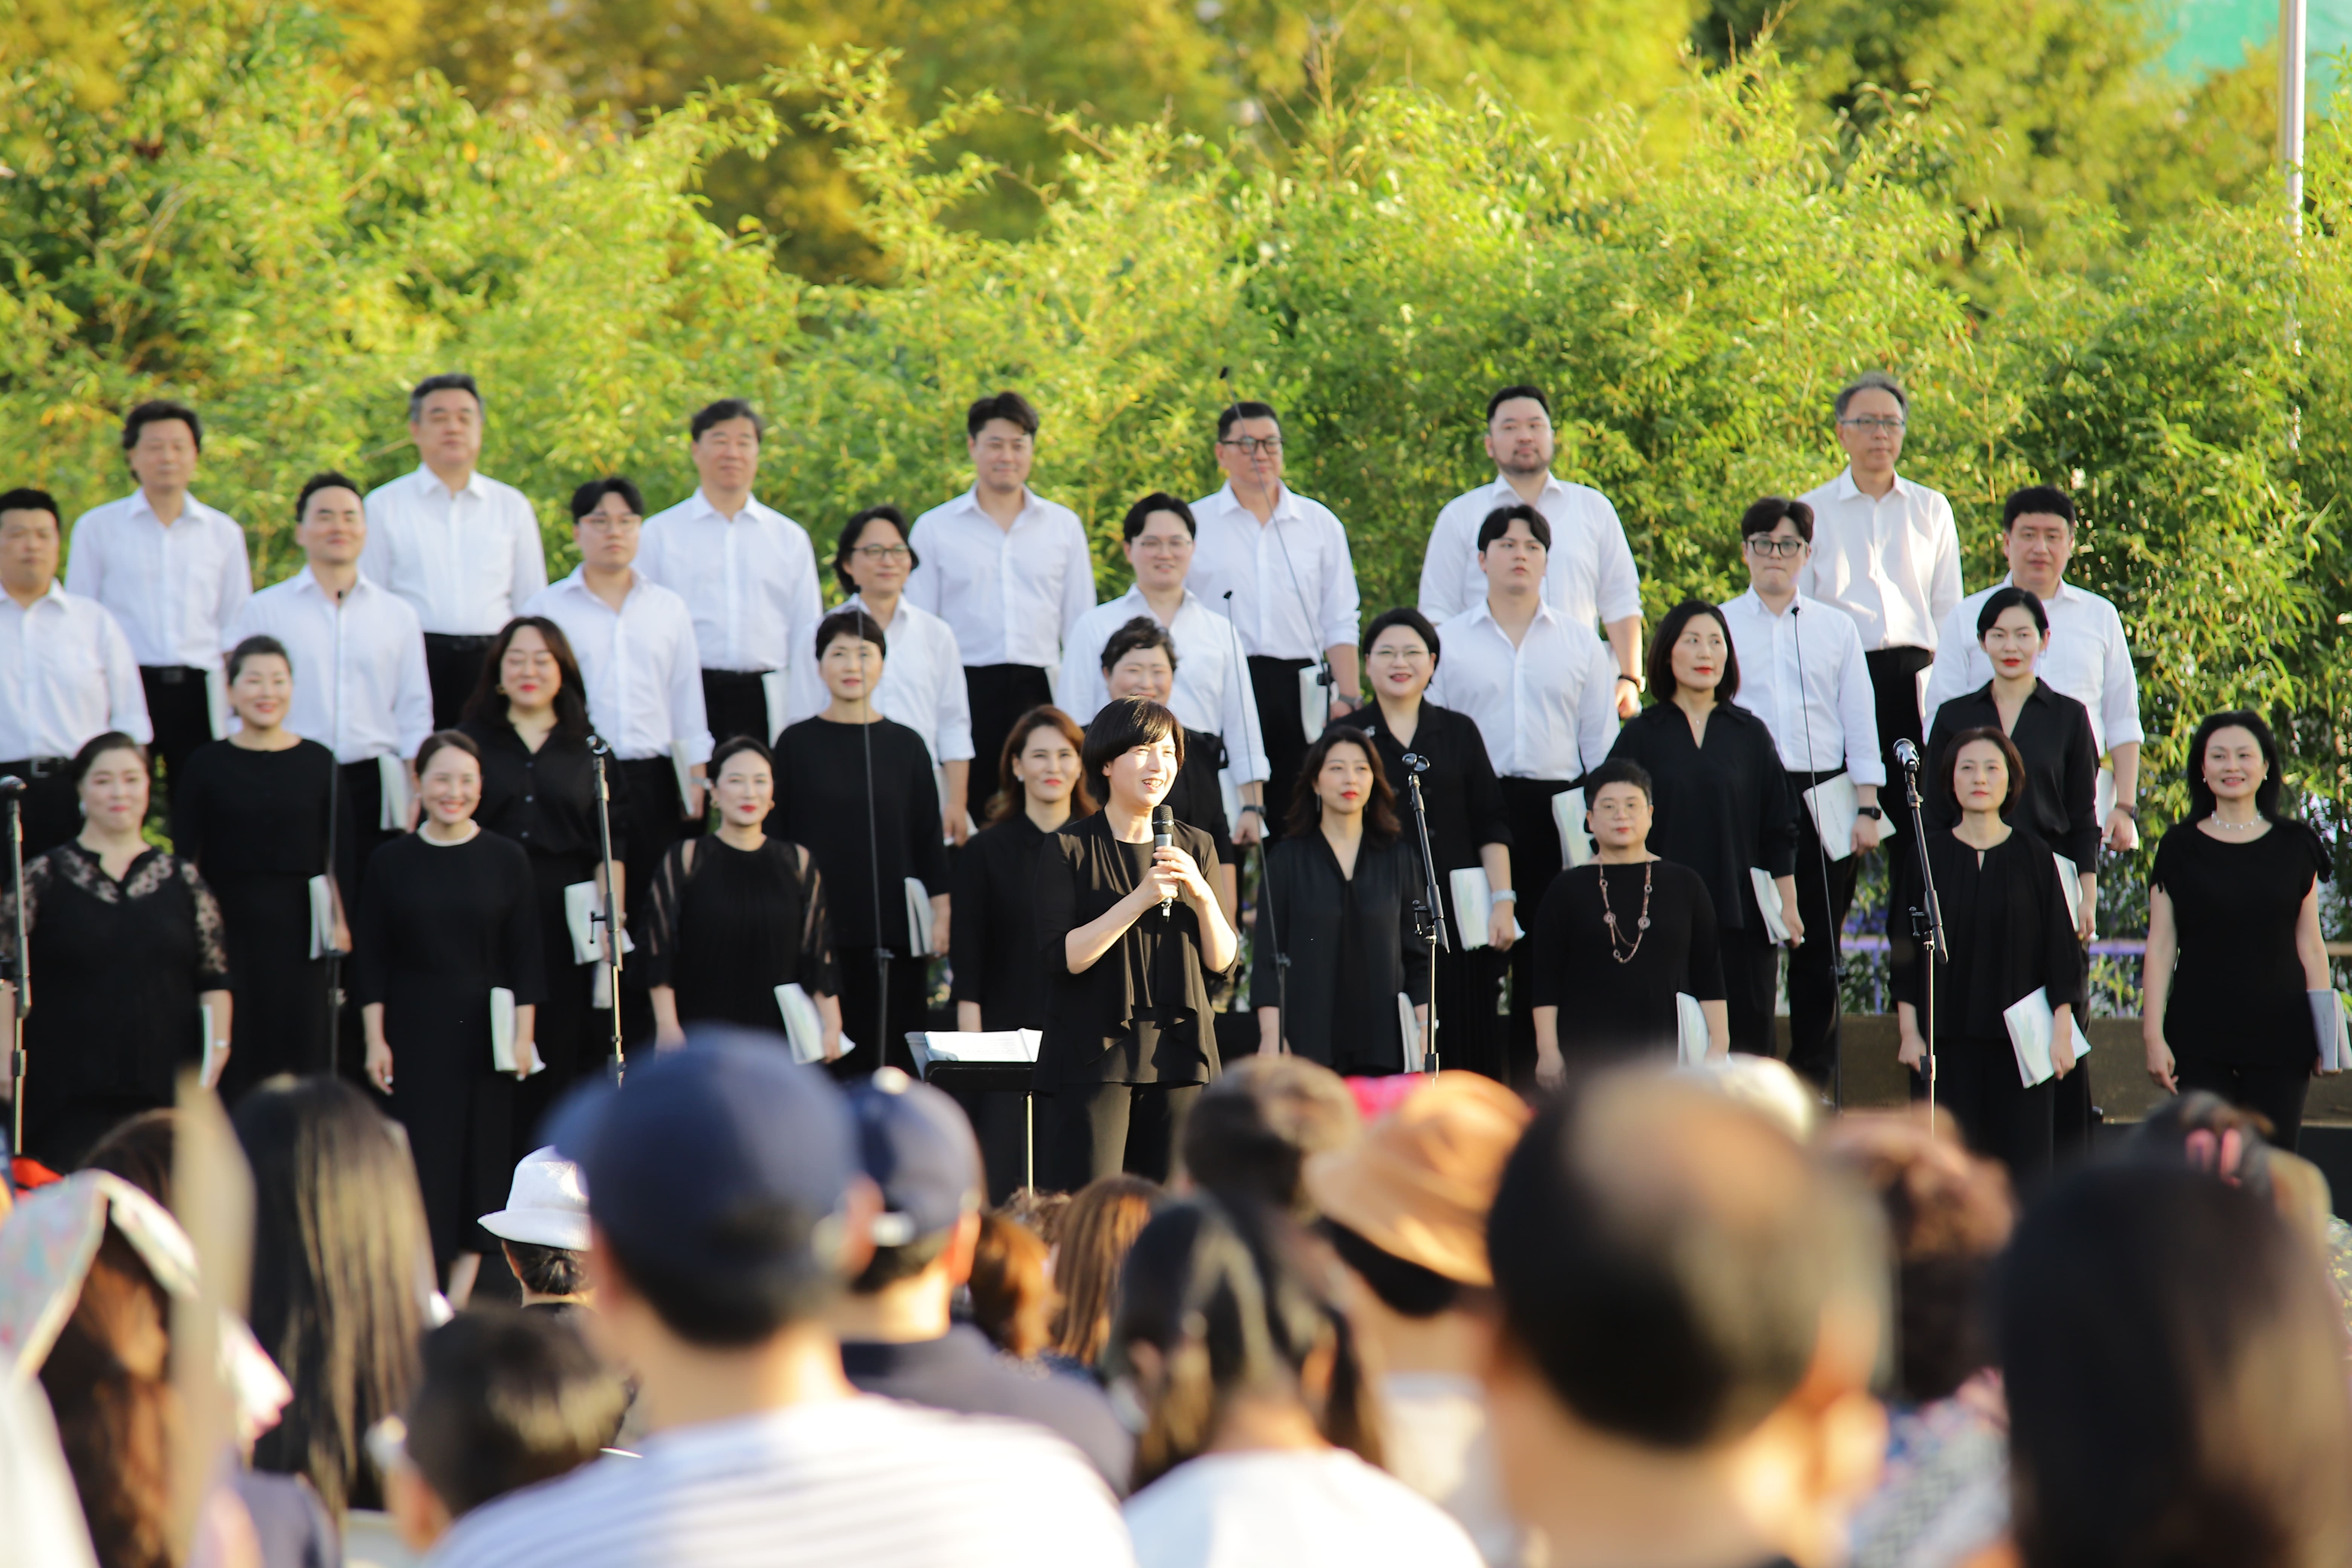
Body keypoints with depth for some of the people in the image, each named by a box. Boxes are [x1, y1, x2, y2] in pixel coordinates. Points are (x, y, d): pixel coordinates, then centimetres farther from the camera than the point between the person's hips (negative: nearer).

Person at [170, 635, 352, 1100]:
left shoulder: (318, 763, 4)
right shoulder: (207, 765, 1)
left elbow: (342, 856, 6)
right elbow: (183, 858, 2)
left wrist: (341, 923, -2)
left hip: (298, 925, 1)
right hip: (228, 923, -1)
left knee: (302, 1054, 1)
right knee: (232, 1061, -1)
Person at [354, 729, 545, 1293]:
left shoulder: (506, 860, 1)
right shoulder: (394, 862, 0)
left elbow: (524, 958, 3)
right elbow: (370, 961, 2)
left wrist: (523, 1035, -3)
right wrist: (375, 1040, -4)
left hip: (484, 1035, 1)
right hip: (414, 1034, -1)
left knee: (480, 1159, 2)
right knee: (420, 1160, -4)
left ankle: (460, 1297, 7)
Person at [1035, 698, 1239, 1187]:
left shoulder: (1195, 847, 12)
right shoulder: (1070, 849, -1)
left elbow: (1222, 960, 9)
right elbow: (1064, 956, -11)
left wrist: (1202, 895, -8)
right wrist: (1140, 899, -17)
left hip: (1177, 1051, 4)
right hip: (1095, 1055, -4)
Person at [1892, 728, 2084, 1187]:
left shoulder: (2033, 856, 3)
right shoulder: (1930, 854, 4)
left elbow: (2060, 946, 3)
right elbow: (1906, 952, 5)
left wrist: (2062, 1030, -3)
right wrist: (1909, 1031, -1)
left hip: (2018, 1039, 0)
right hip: (1947, 1039, 0)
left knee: (2021, 1164, -2)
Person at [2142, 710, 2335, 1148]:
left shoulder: (2295, 846, 7)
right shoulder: (2181, 847, 4)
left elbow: (2310, 947, 10)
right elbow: (2160, 948, 3)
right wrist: (2153, 1035, -3)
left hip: (2279, 1034, 0)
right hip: (2200, 1037, 0)